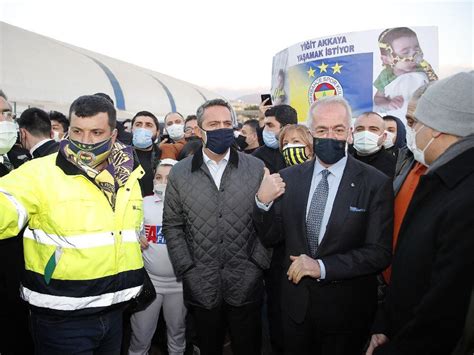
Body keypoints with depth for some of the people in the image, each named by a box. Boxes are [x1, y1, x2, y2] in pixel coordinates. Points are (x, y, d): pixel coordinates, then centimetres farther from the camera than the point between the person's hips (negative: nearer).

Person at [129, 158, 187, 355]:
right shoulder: (144, 203, -2)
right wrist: (136, 239, -11)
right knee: (140, 334, 9)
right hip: (149, 279, 0)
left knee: (177, 331, 19)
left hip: (179, 281, 0)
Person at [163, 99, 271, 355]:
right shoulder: (179, 173, 0)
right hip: (201, 287, 1)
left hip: (246, 285, 0)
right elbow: (172, 226, 3)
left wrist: (257, 264, -6)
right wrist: (187, 269, -3)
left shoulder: (256, 168, -2)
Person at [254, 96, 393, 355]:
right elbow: (270, 237, 0)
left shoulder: (376, 184, -13)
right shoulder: (289, 178, -4)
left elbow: (380, 253, -15)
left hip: (346, 307, -2)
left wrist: (322, 267, -24)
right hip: (295, 302, 3)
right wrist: (263, 202, -18)